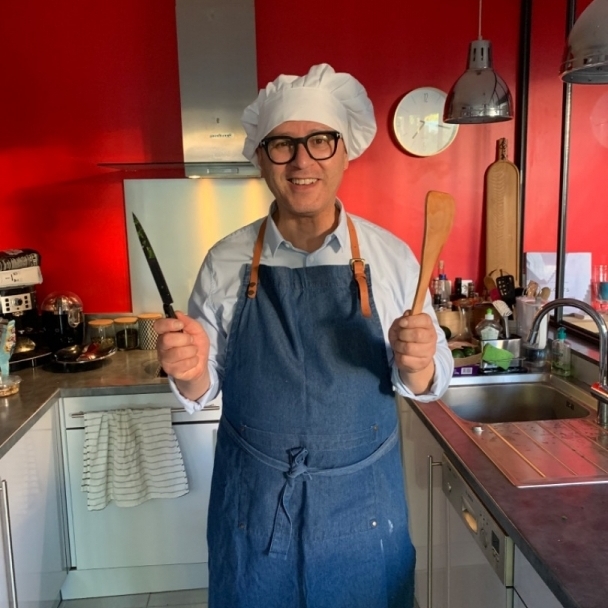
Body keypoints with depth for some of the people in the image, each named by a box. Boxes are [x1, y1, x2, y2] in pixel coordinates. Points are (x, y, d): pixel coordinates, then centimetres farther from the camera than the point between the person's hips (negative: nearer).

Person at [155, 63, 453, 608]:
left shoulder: (391, 256, -8)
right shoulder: (226, 262, -6)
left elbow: (429, 382, -2)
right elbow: (203, 388, 1)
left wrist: (417, 365, -23)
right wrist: (189, 373, -21)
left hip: (363, 504, 0)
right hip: (252, 502, 1)